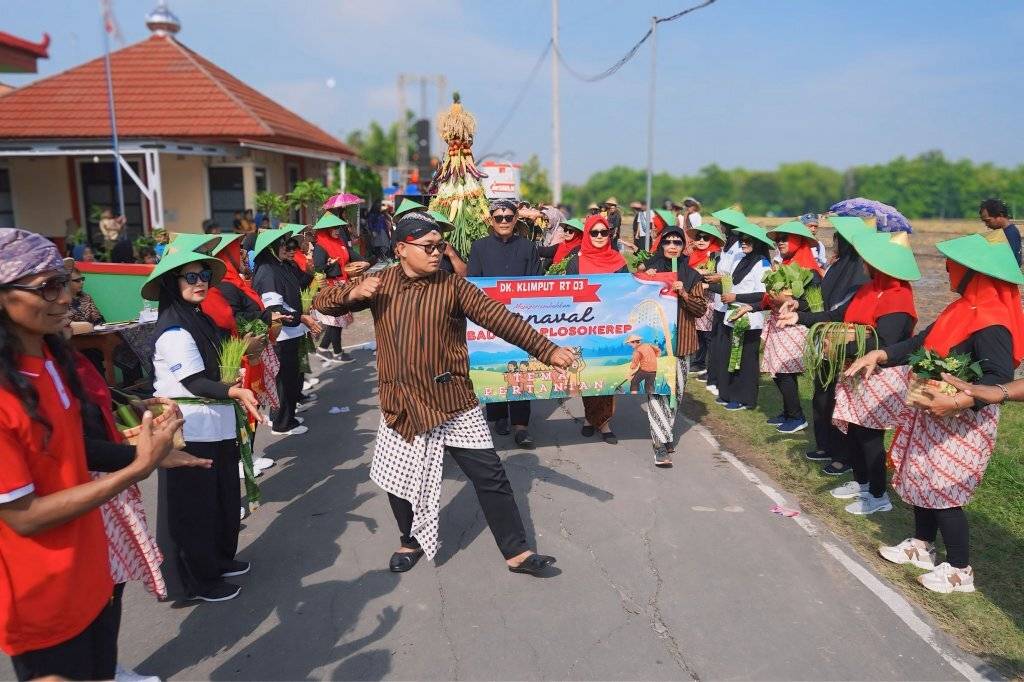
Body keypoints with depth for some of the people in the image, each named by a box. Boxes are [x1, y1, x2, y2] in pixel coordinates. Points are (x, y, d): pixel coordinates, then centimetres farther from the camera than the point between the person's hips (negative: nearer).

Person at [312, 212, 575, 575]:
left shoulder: (452, 286, -5)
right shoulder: (380, 284, 2)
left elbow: (499, 318, -10)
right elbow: (322, 302, 6)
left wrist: (547, 350, -15)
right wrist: (353, 292, -16)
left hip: (453, 401, -2)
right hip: (401, 405, 2)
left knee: (490, 477, 1)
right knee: (399, 479, 14)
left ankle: (517, 552, 15)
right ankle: (412, 541, 40)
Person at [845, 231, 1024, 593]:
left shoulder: (991, 323, -23)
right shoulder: (964, 309, 6)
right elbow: (924, 343, 11)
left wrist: (955, 401, -42)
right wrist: (879, 355, 1)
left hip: (961, 422, -9)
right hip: (931, 413, 9)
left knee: (942, 492, -1)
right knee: (921, 480, 18)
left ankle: (960, 570, 16)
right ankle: (922, 546, 36)